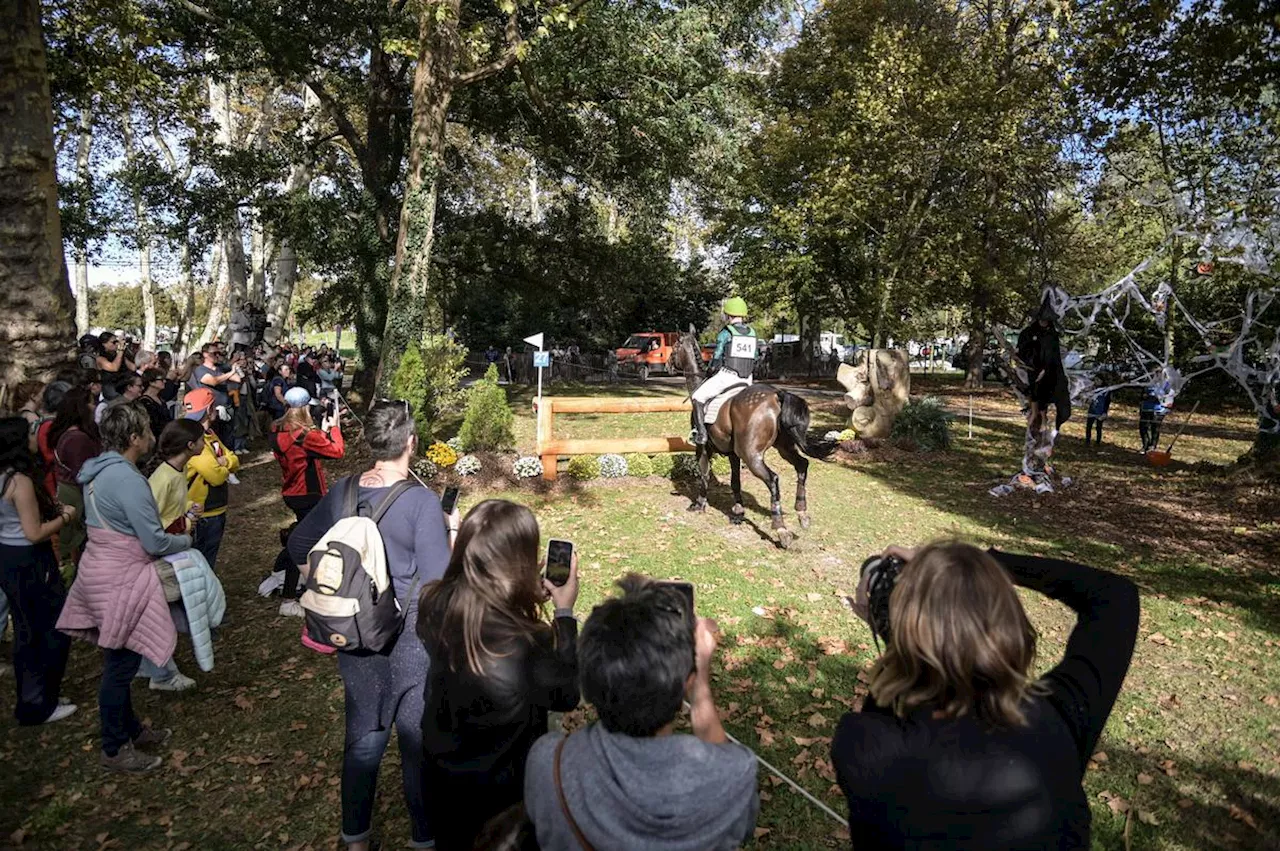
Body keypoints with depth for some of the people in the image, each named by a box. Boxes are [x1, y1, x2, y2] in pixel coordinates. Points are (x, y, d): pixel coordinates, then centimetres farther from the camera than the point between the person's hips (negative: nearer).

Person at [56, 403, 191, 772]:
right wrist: (186, 540, -2)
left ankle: (130, 729, 36)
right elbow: (155, 541, -22)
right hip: (121, 578, -10)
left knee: (118, 661, 20)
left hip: (102, 569, 10)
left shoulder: (98, 470, 8)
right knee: (121, 663, 4)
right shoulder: (127, 478, -23)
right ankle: (114, 750, 19)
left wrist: (171, 533, 14)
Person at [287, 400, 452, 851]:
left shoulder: (342, 492, -4)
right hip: (409, 637, -5)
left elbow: (299, 546, 8)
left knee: (362, 734, 22)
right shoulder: (422, 501, -23)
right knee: (418, 738, 15)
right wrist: (452, 534, -8)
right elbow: (437, 583, -24)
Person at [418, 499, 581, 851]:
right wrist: (565, 612, -13)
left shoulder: (434, 604, -23)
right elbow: (566, 694, -18)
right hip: (501, 788, -4)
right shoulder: (528, 645, -40)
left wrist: (528, 594, -5)